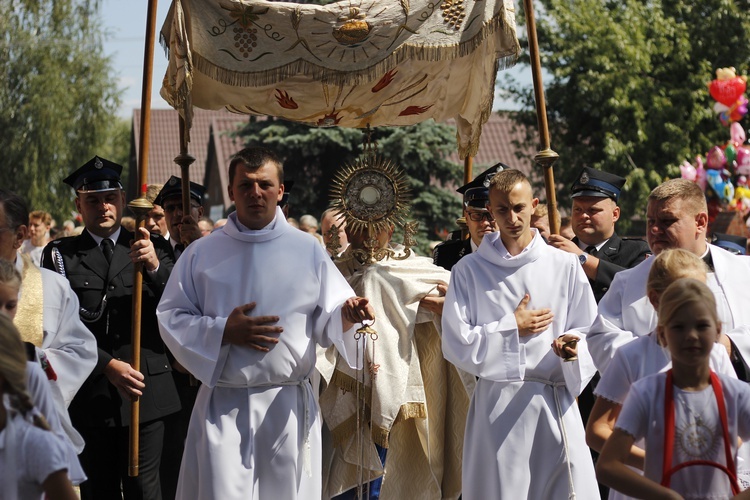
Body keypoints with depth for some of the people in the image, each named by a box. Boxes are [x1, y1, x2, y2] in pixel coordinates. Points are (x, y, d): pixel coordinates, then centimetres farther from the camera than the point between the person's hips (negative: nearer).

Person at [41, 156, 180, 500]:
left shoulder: (153, 248, 6)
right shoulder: (60, 255, 5)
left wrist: (155, 267, -23)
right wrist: (108, 365, -15)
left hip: (145, 390, 0)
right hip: (89, 394, 0)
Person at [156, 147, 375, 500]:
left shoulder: (308, 250, 6)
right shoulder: (201, 254, 5)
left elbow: (325, 322, 5)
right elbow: (171, 318, 3)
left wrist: (345, 315, -18)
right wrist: (224, 332, -12)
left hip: (289, 406, 1)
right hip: (223, 406, -1)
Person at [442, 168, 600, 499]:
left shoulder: (565, 265, 6)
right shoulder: (469, 270, 5)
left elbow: (589, 333, 6)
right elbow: (456, 345, 0)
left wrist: (572, 349, -15)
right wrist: (512, 328, -4)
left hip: (555, 402, 1)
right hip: (496, 406, 0)